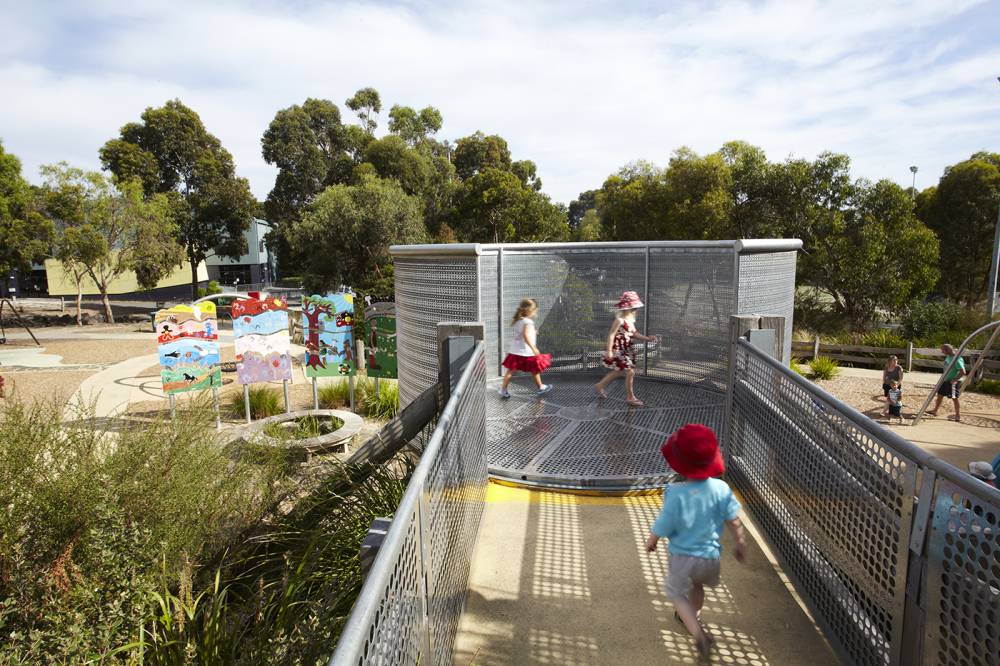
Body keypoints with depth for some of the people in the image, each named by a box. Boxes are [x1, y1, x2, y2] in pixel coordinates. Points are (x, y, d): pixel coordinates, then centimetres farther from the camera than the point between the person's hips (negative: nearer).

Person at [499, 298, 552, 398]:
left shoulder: (518, 321, 10)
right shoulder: (528, 322, -16)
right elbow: (526, 336, -26)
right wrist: (534, 348, -28)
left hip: (514, 351, 7)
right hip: (526, 352, -7)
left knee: (511, 370, 5)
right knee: (535, 370, 12)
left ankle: (503, 390, 1)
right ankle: (541, 387, 27)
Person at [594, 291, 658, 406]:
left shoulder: (630, 320, 9)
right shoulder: (619, 320, -19)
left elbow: (634, 334, 14)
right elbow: (611, 335, -21)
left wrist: (647, 338, 0)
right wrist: (609, 351, -26)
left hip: (626, 350, 10)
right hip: (618, 350, -10)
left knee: (619, 371, 21)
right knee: (630, 372, -7)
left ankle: (600, 385, 38)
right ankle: (630, 397, 7)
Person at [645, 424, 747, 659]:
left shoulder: (676, 493, -26)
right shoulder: (721, 488, -17)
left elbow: (662, 527, -17)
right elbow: (734, 521, -7)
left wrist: (650, 542, 4)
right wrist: (740, 544, 12)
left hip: (683, 557, -4)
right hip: (711, 556, 4)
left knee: (678, 595, 18)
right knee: (697, 586, 33)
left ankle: (699, 633, -1)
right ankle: (694, 616, 56)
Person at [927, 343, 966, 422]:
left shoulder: (957, 359, -21)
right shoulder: (948, 357, 7)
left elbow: (963, 372, -25)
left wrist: (955, 380, -21)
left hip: (952, 382, -9)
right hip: (945, 380, 9)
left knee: (954, 398, -1)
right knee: (940, 394, 15)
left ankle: (958, 415, 9)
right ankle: (935, 411, 27)